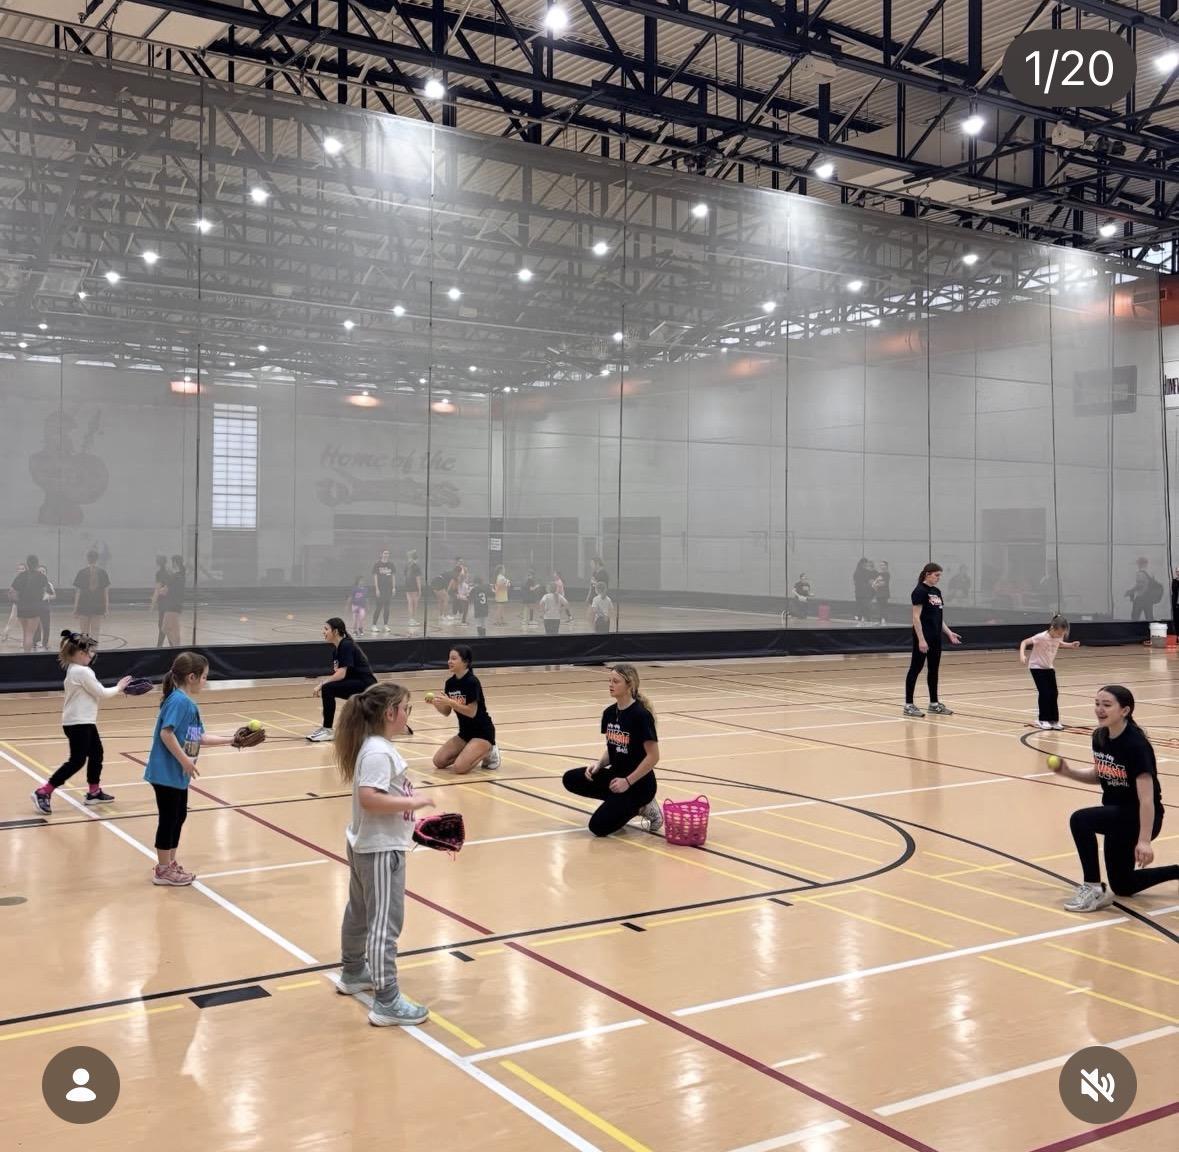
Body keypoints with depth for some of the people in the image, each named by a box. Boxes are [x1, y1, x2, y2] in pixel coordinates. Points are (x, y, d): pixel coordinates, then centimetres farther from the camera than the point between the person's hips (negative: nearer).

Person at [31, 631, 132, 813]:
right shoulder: (82, 671, -19)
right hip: (77, 723, -10)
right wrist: (118, 687, 2)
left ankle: (94, 792, 28)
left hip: (84, 722, 10)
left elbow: (93, 692, 12)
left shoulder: (74, 669, 11)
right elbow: (101, 693, -14)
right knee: (77, 761, -7)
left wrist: (115, 689, 4)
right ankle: (43, 792, -5)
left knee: (96, 752, 18)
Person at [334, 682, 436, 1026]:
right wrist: (412, 802, -26)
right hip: (381, 849, -11)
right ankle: (386, 1002, -1)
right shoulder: (378, 752, -24)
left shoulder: (379, 746, 7)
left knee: (360, 912, 24)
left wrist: (408, 807, 9)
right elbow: (369, 798, -32)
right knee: (384, 923, -6)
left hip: (369, 845, 11)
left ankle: (353, 974, 42)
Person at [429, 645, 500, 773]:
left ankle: (488, 754, 3)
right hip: (465, 733, 8)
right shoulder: (450, 682, 2)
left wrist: (449, 702, -29)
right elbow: (446, 712, 6)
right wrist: (435, 703, -13)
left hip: (482, 733, -8)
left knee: (460, 767, -23)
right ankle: (477, 755, 14)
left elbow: (472, 712, -23)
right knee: (438, 762, -2)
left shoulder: (472, 682, -21)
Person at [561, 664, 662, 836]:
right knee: (570, 779, -6)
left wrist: (628, 781, -19)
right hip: (616, 775, 8)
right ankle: (620, 804, 6)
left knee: (599, 826, -17)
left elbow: (653, 756, -20)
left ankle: (640, 807, 4)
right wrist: (599, 764, -5)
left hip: (639, 783, -8)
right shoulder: (609, 713, 3)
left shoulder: (641, 715, -20)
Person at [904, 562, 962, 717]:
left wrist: (949, 632, 12)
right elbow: (916, 617, -17)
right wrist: (921, 639, -21)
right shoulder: (920, 591, -14)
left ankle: (934, 703, 20)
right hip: (923, 638, -9)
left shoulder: (936, 591, 13)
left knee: (934, 669, 12)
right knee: (915, 669, -4)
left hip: (936, 637, 9)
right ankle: (908, 705, 0)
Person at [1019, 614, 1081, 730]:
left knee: (1054, 693, 1)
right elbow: (1024, 642, -29)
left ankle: (1053, 720, 11)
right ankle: (1043, 719, 2)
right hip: (1037, 667, -6)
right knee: (1045, 693, -12)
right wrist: (1022, 655, -45)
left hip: (1049, 668, 6)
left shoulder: (1058, 637, -7)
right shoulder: (1041, 637, -27)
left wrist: (1071, 645, 4)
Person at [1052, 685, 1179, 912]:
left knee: (1080, 820, -31)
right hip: (1118, 814, 9)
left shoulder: (1136, 745, -27)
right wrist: (1068, 772, -5)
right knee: (1123, 886, 20)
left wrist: (1144, 841, -35)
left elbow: (1147, 798, -30)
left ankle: (1093, 889, -15)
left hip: (1139, 817, -9)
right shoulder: (1099, 736, -4)